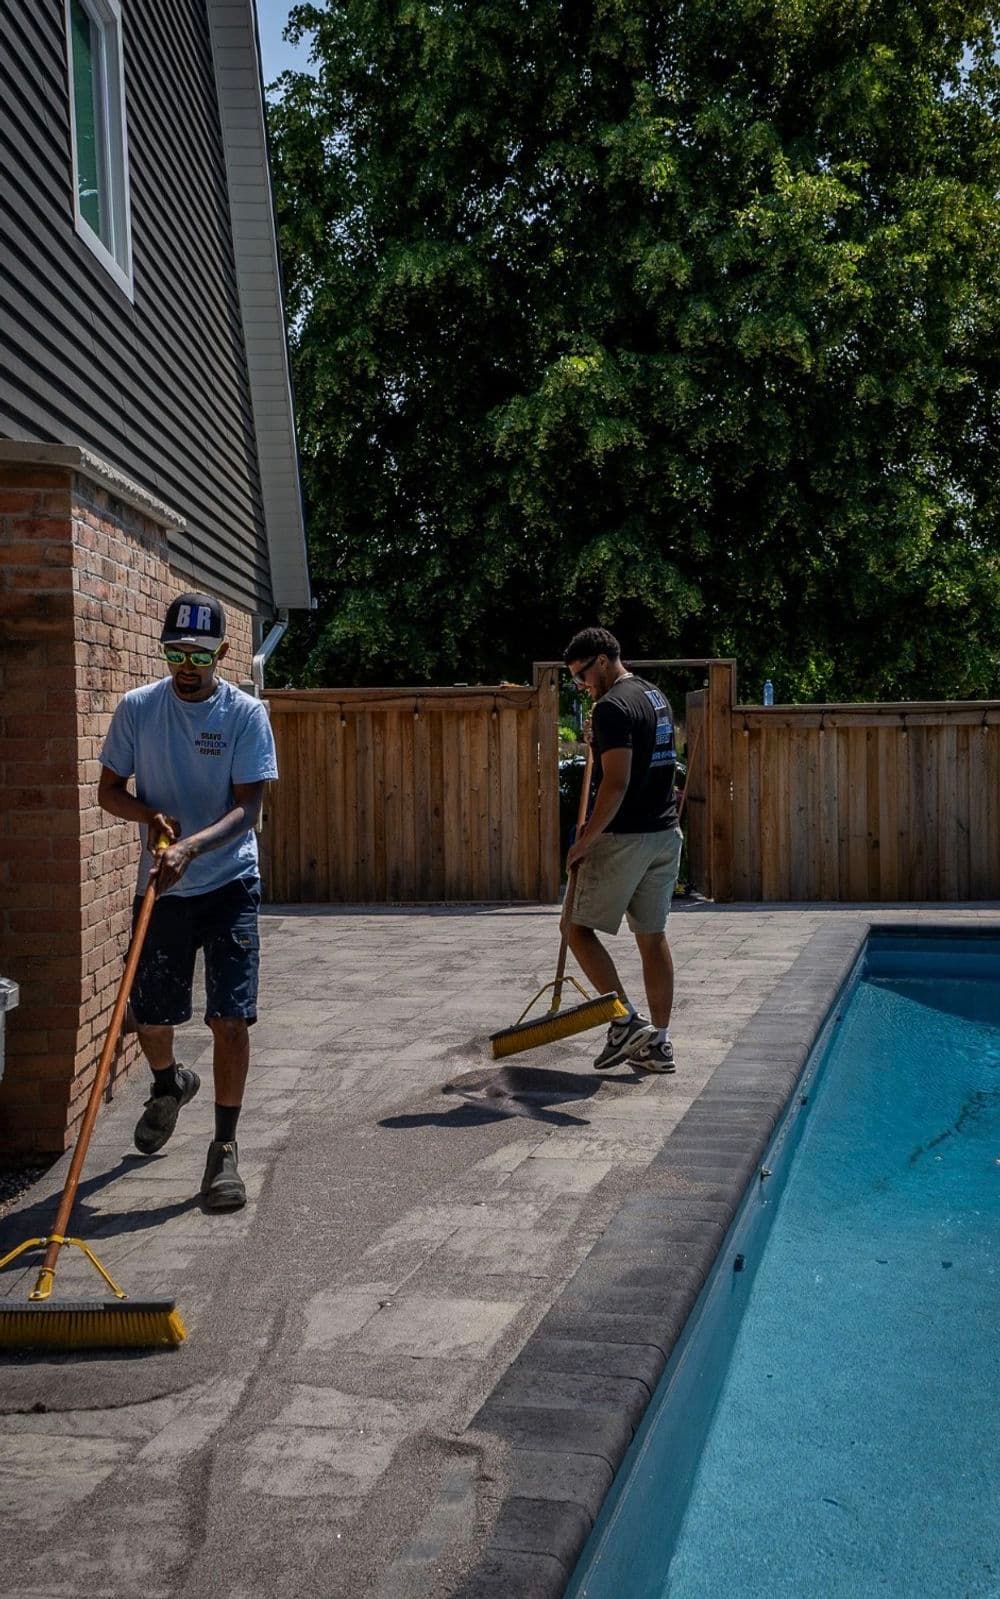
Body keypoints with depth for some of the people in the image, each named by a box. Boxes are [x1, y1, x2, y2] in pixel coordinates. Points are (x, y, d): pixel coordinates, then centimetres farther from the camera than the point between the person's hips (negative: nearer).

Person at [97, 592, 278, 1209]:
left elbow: (247, 807, -14)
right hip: (161, 887, 3)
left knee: (231, 1017, -7)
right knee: (150, 1018, 11)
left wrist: (191, 847, -30)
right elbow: (109, 790, 5)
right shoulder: (137, 707, -1)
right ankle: (171, 1083, 45)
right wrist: (151, 815, -17)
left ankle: (225, 1146, 7)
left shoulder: (247, 713, -8)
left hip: (229, 884, -2)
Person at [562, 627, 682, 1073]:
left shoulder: (612, 706, -15)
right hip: (665, 834, 9)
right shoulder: (656, 696, 15)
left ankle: (627, 1022, -3)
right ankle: (657, 1042, 14)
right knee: (652, 936, 11)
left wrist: (584, 841, -17)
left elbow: (616, 783, -22)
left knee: (579, 929, 2)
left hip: (624, 838, -9)